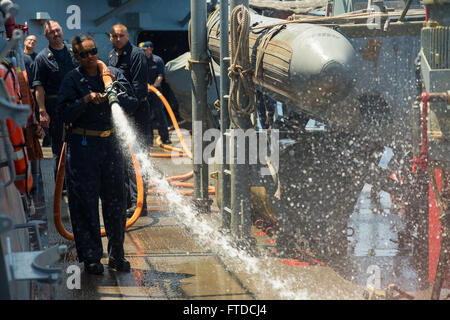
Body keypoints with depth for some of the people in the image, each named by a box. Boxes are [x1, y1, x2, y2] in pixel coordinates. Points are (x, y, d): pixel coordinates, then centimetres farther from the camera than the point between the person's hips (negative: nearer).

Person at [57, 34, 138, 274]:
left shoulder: (114, 74, 7)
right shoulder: (72, 79, -1)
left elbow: (132, 105, 2)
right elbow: (65, 113, -8)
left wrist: (115, 96, -16)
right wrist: (86, 100, -20)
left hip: (110, 143, 3)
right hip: (82, 146, -3)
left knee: (115, 200, 6)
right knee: (85, 203, 0)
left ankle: (116, 255, 18)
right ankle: (90, 257, 9)